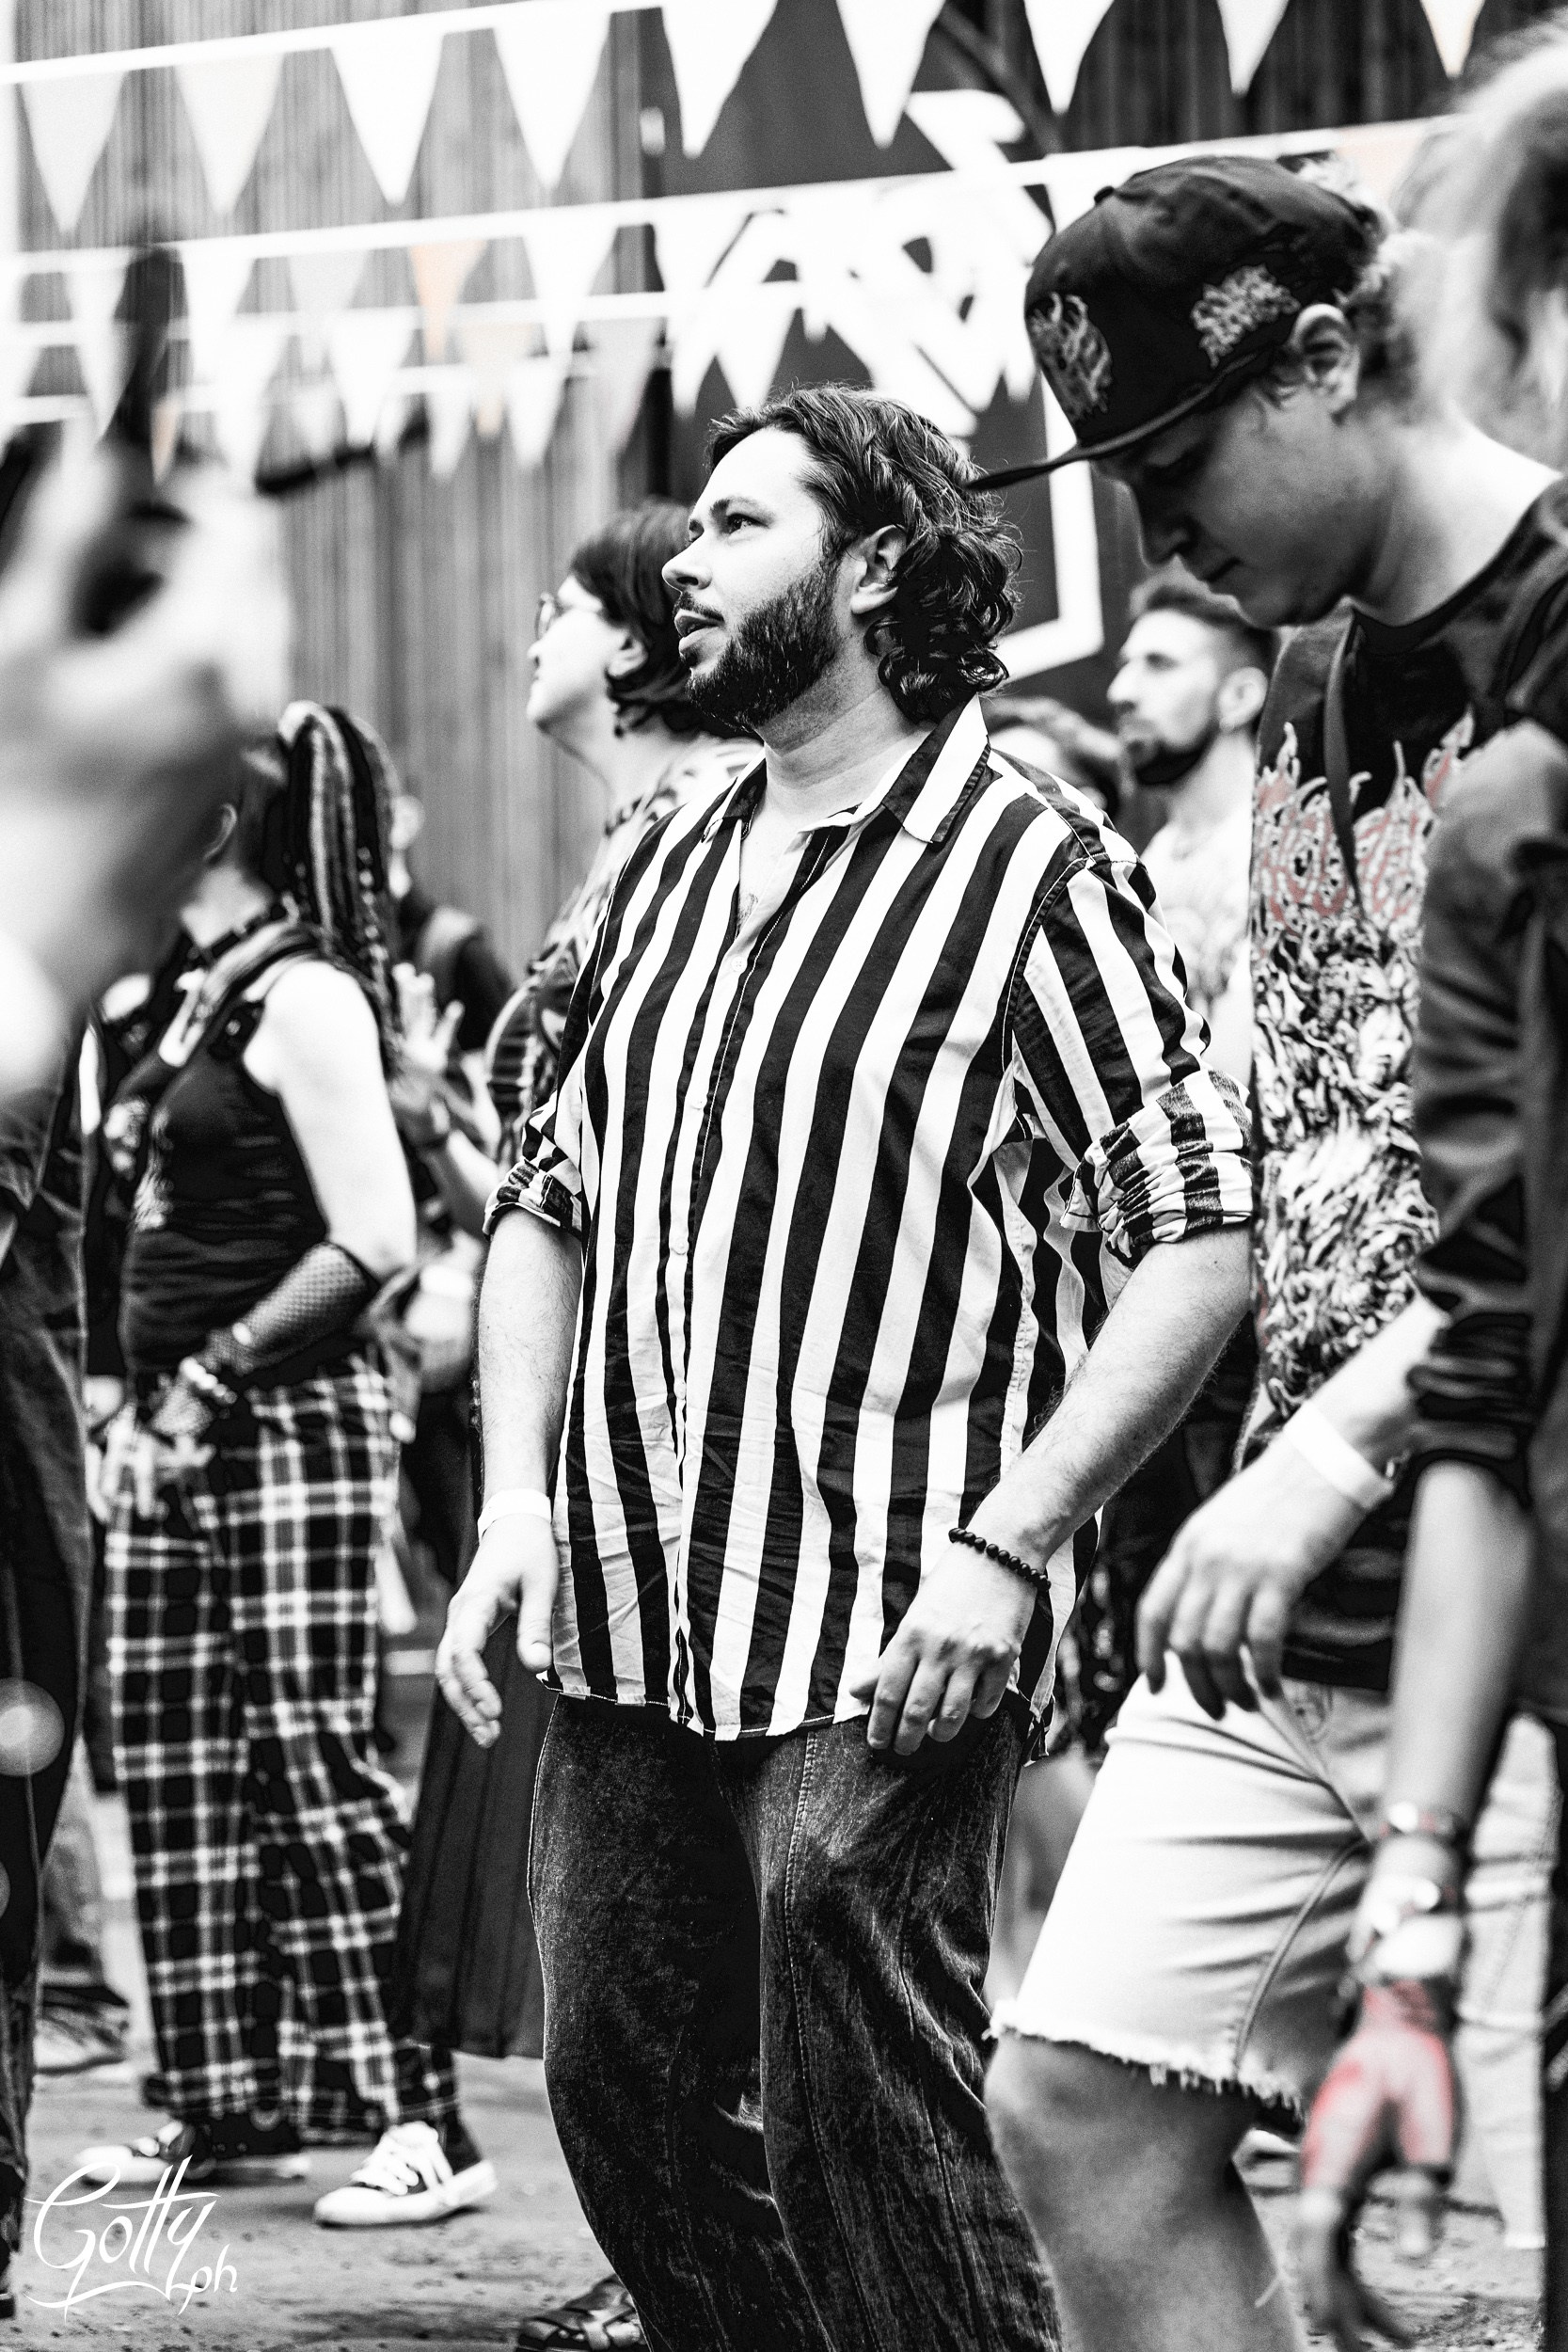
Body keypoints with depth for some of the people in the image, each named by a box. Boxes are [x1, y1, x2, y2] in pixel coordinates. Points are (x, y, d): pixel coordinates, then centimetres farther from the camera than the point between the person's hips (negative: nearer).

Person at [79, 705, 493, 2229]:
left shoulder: (305, 998, -11)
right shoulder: (204, 995, 14)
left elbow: (374, 1244, -18)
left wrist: (217, 1374, -14)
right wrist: (140, 1402, 12)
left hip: (288, 1423, -9)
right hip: (182, 1433, 9)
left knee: (312, 1761, -11)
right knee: (173, 1768, 10)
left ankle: (416, 2117, -9)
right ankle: (232, 2107, 18)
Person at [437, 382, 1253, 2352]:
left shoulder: (1027, 866, -6)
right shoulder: (669, 871, 15)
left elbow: (1196, 1243, -10)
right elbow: (547, 1206, 20)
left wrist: (1006, 1544, -18)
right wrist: (516, 1498, 6)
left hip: (884, 1639, -7)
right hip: (624, 1620, 7)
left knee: (864, 2141, -9)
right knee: (622, 2092, 10)